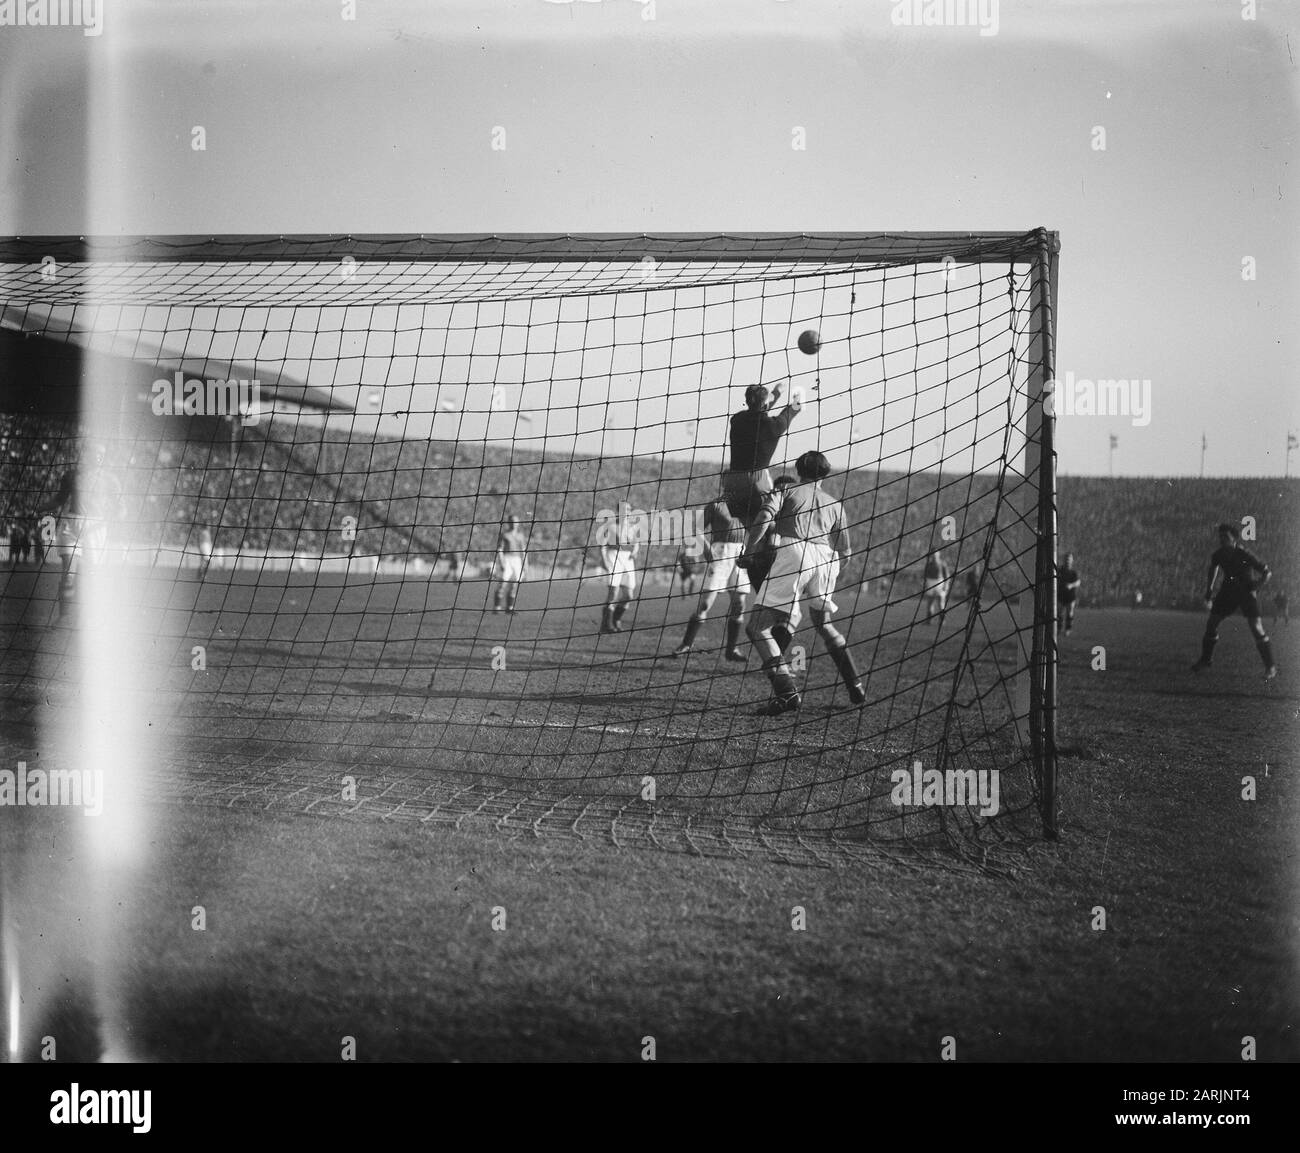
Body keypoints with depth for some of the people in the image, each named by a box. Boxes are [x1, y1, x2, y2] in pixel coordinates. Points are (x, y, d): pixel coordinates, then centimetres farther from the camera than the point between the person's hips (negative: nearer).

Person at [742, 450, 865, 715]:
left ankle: (787, 692, -19)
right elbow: (845, 553, 28)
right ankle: (856, 688, 27)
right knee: (823, 624, 29)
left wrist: (747, 553, 0)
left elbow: (765, 517, -3)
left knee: (758, 627, -3)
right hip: (826, 559, 5)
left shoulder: (784, 492, 20)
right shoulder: (834, 504, 30)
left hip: (794, 553, -5)